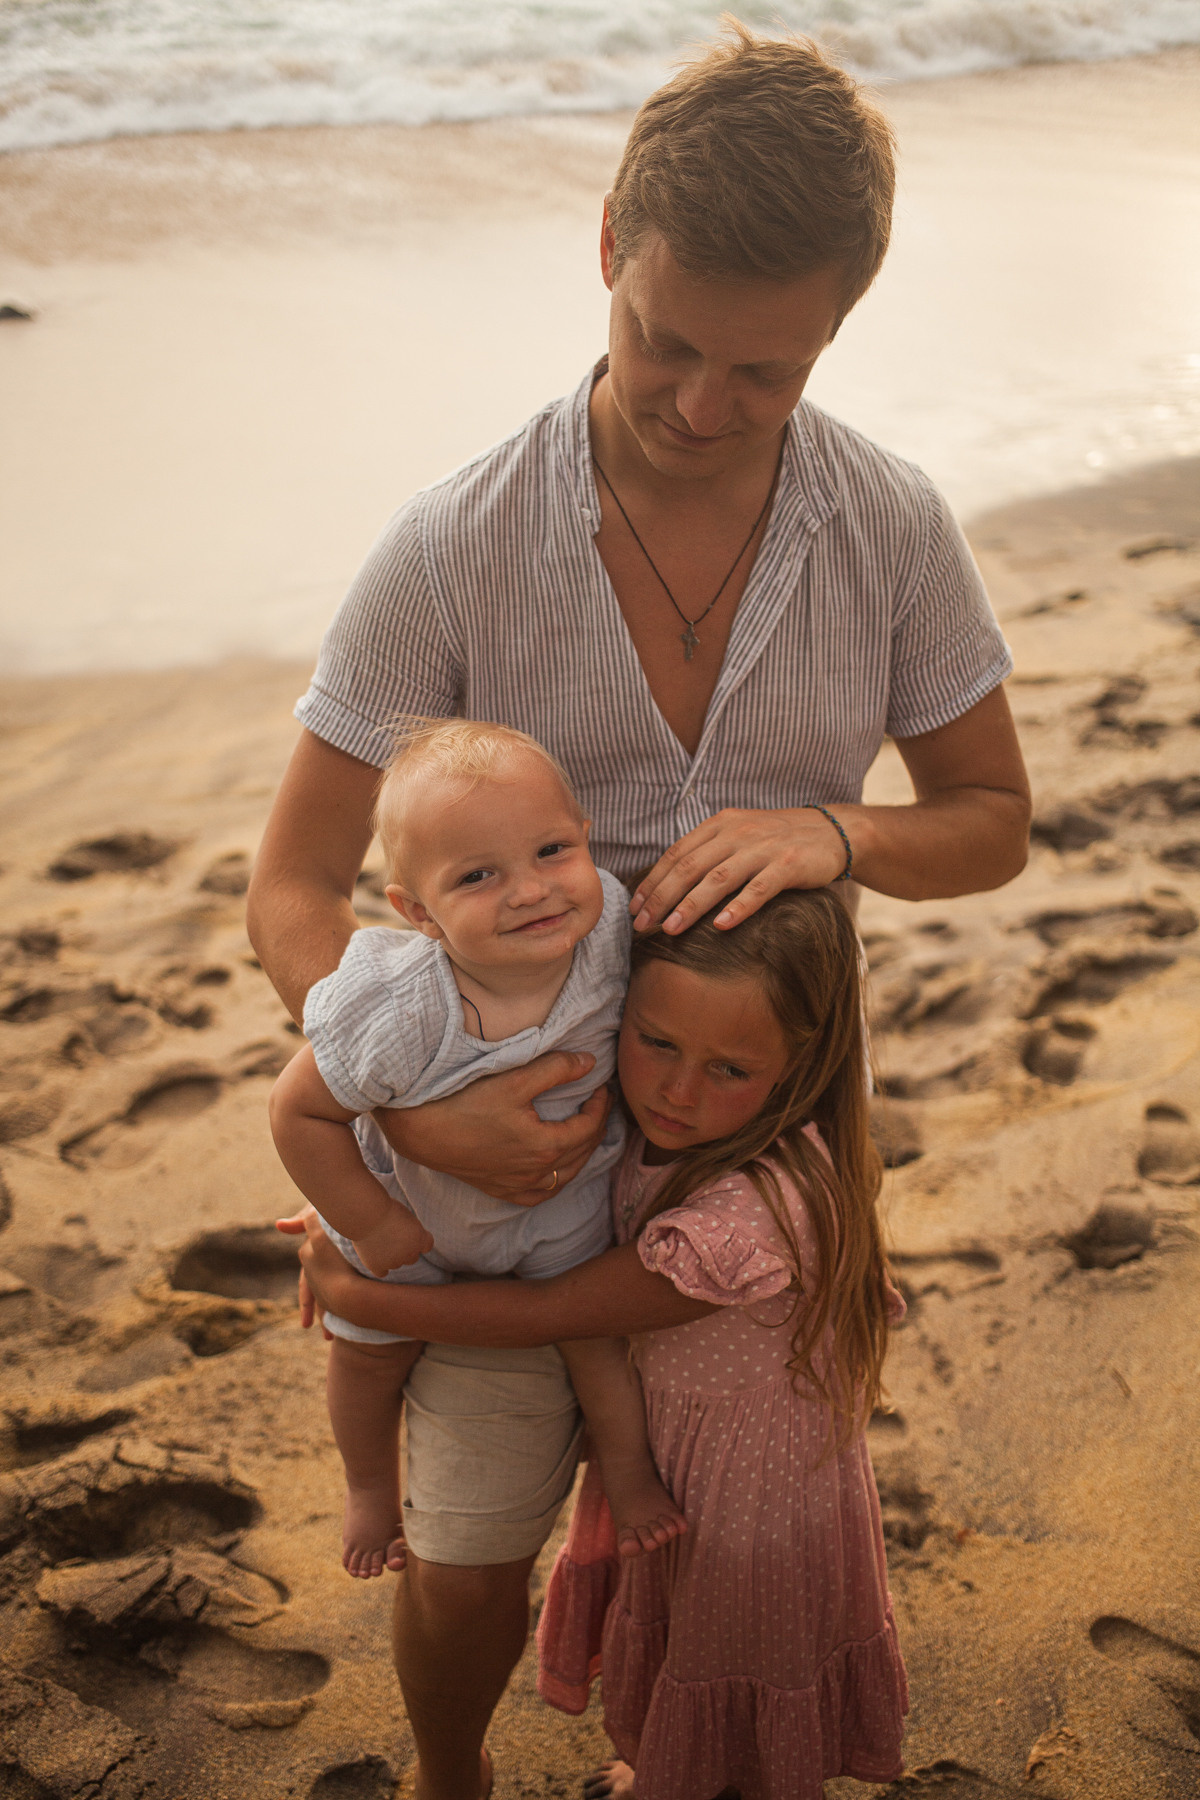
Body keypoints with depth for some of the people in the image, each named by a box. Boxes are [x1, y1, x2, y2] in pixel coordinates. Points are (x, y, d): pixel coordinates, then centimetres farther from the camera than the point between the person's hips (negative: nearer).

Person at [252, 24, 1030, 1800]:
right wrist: (413, 1109, -32)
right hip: (516, 1139, -2)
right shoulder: (453, 548, -22)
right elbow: (296, 884, -15)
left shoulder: (894, 528, -15)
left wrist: (828, 829, -25)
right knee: (466, 1566, 12)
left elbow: (994, 821, -2)